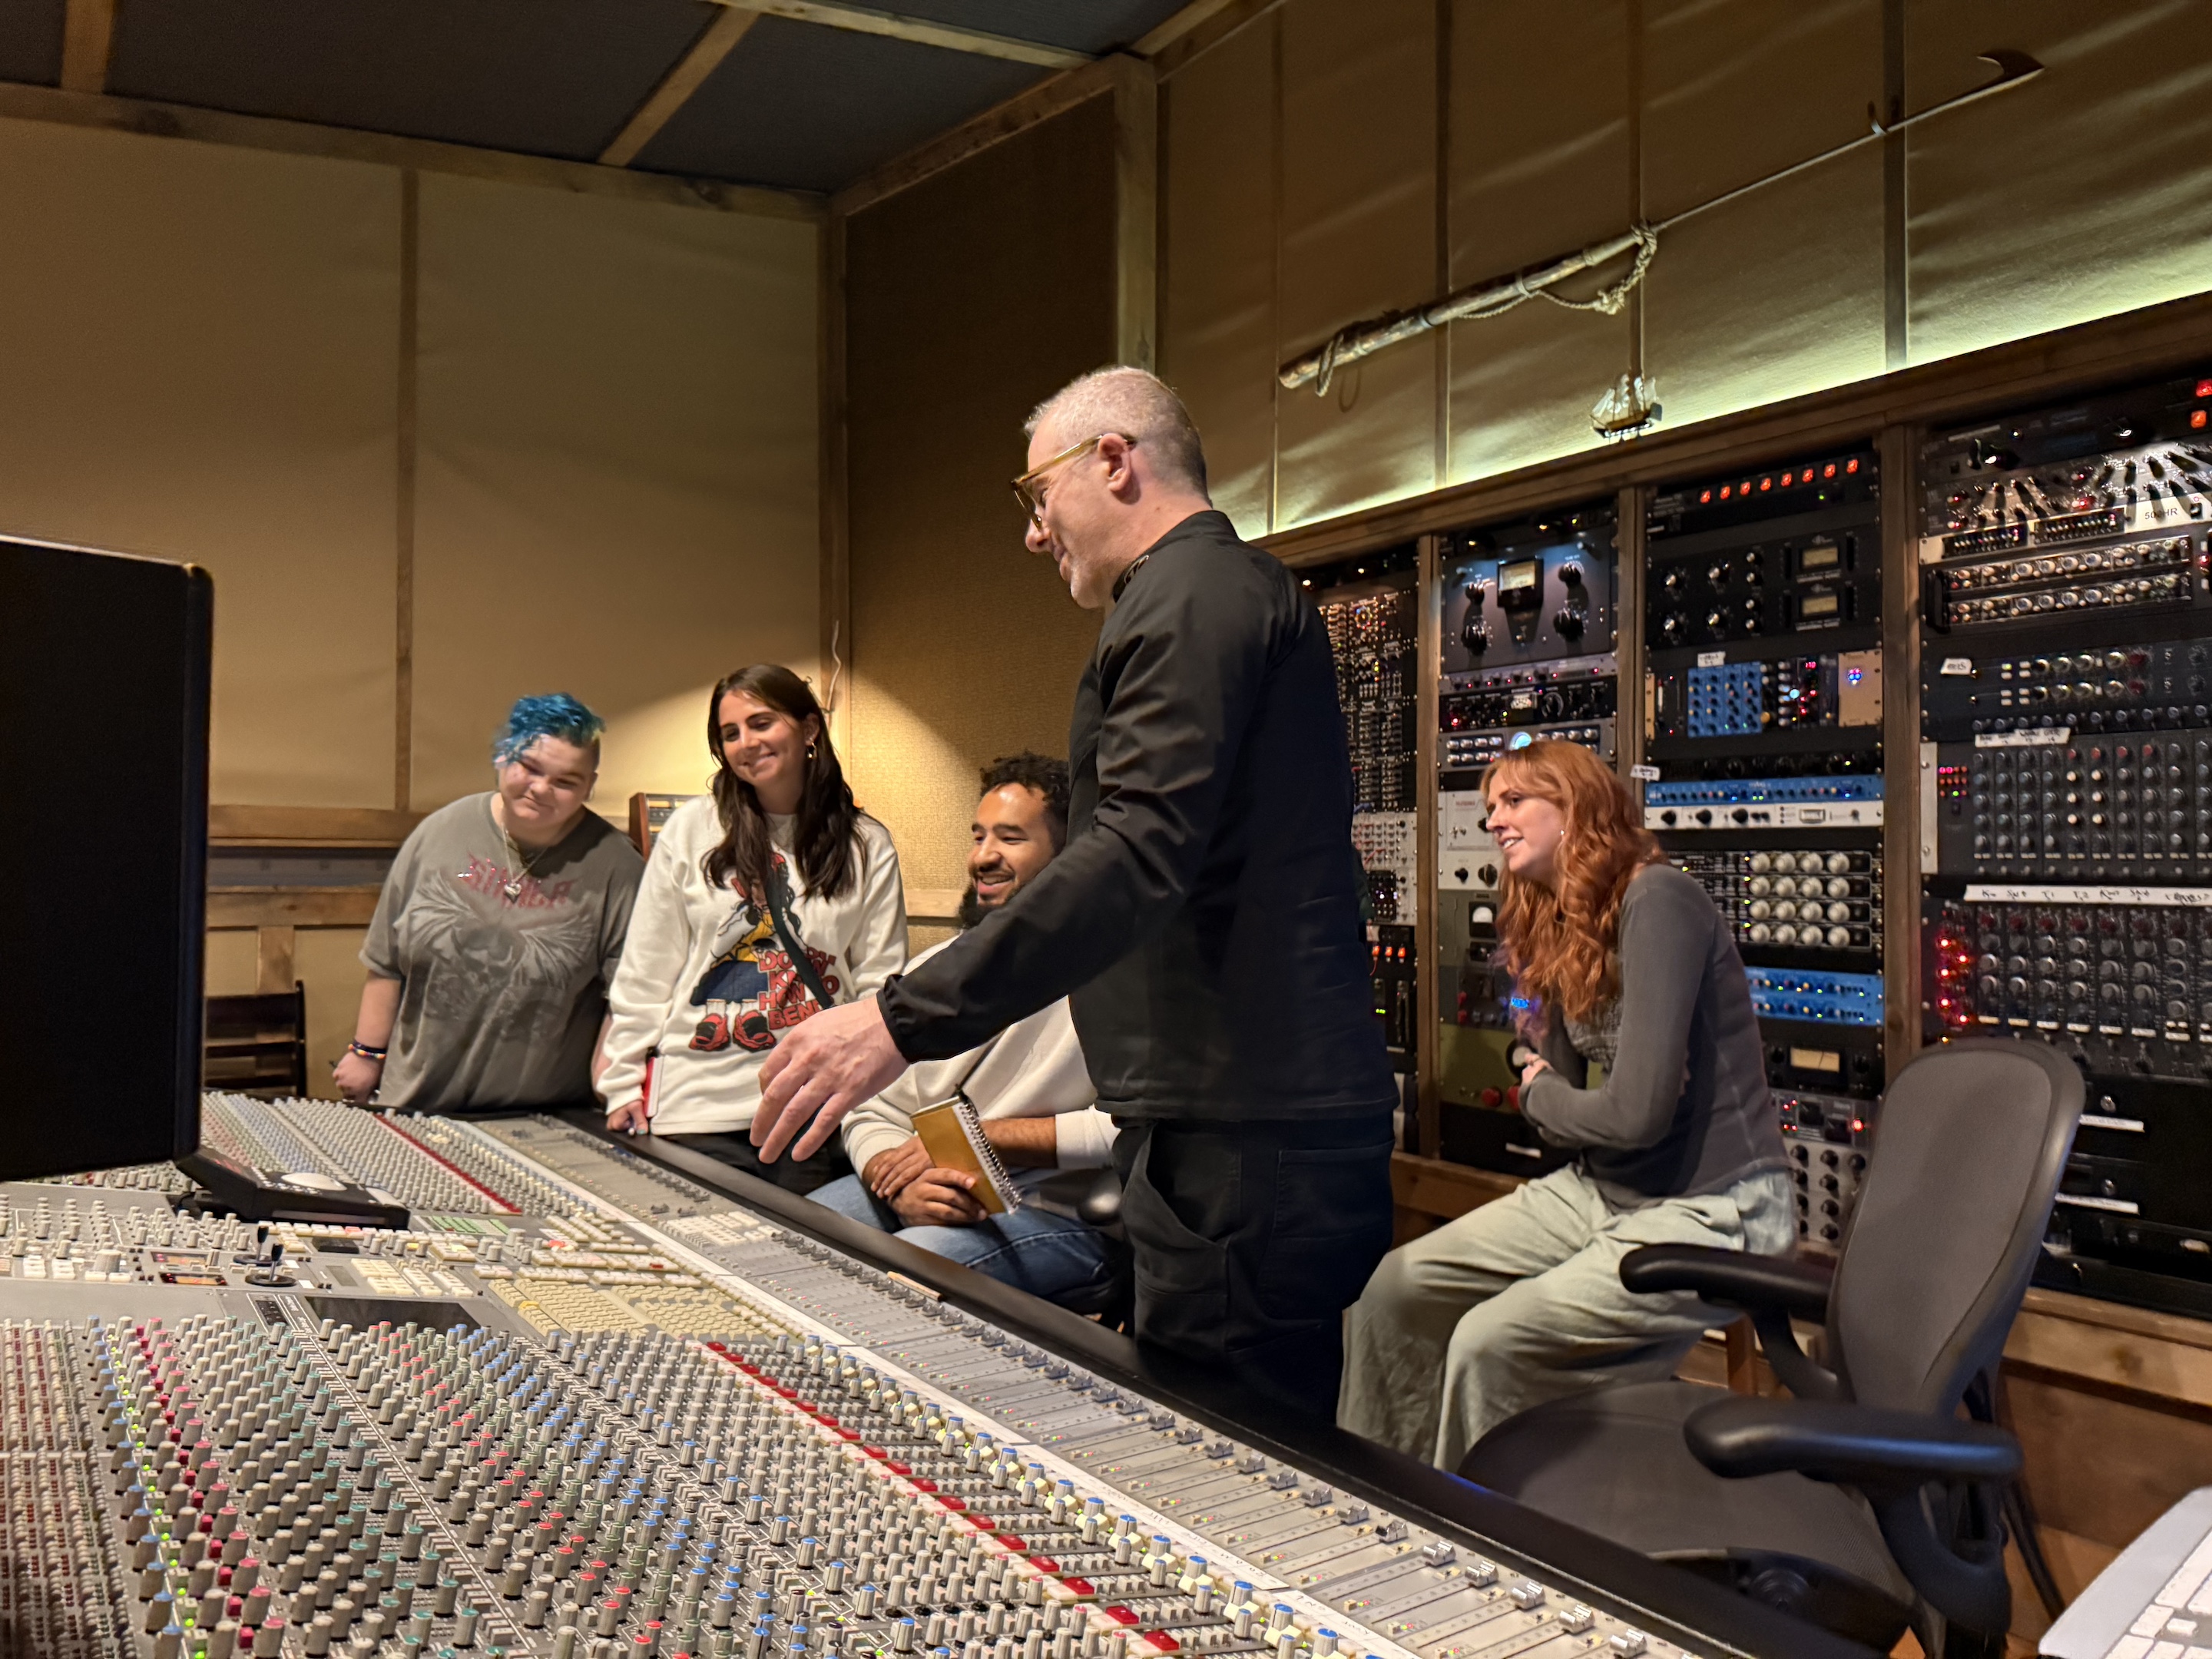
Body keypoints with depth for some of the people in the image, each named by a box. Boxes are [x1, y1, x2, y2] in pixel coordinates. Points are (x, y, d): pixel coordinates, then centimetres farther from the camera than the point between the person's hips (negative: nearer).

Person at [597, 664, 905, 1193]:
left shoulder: (867, 846, 5)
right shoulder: (691, 829, 4)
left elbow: (881, 983, 4)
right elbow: (644, 973, 7)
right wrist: (624, 1083, 4)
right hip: (700, 1103, 0)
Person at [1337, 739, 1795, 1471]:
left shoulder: (1658, 901, -17)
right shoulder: (1558, 929, 11)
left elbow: (1636, 1112, -22)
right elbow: (1560, 1102, 11)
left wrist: (1542, 1095, -4)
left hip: (1710, 1213, -9)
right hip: (1603, 1192, 9)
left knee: (1489, 1342, -24)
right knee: (1391, 1289, -1)